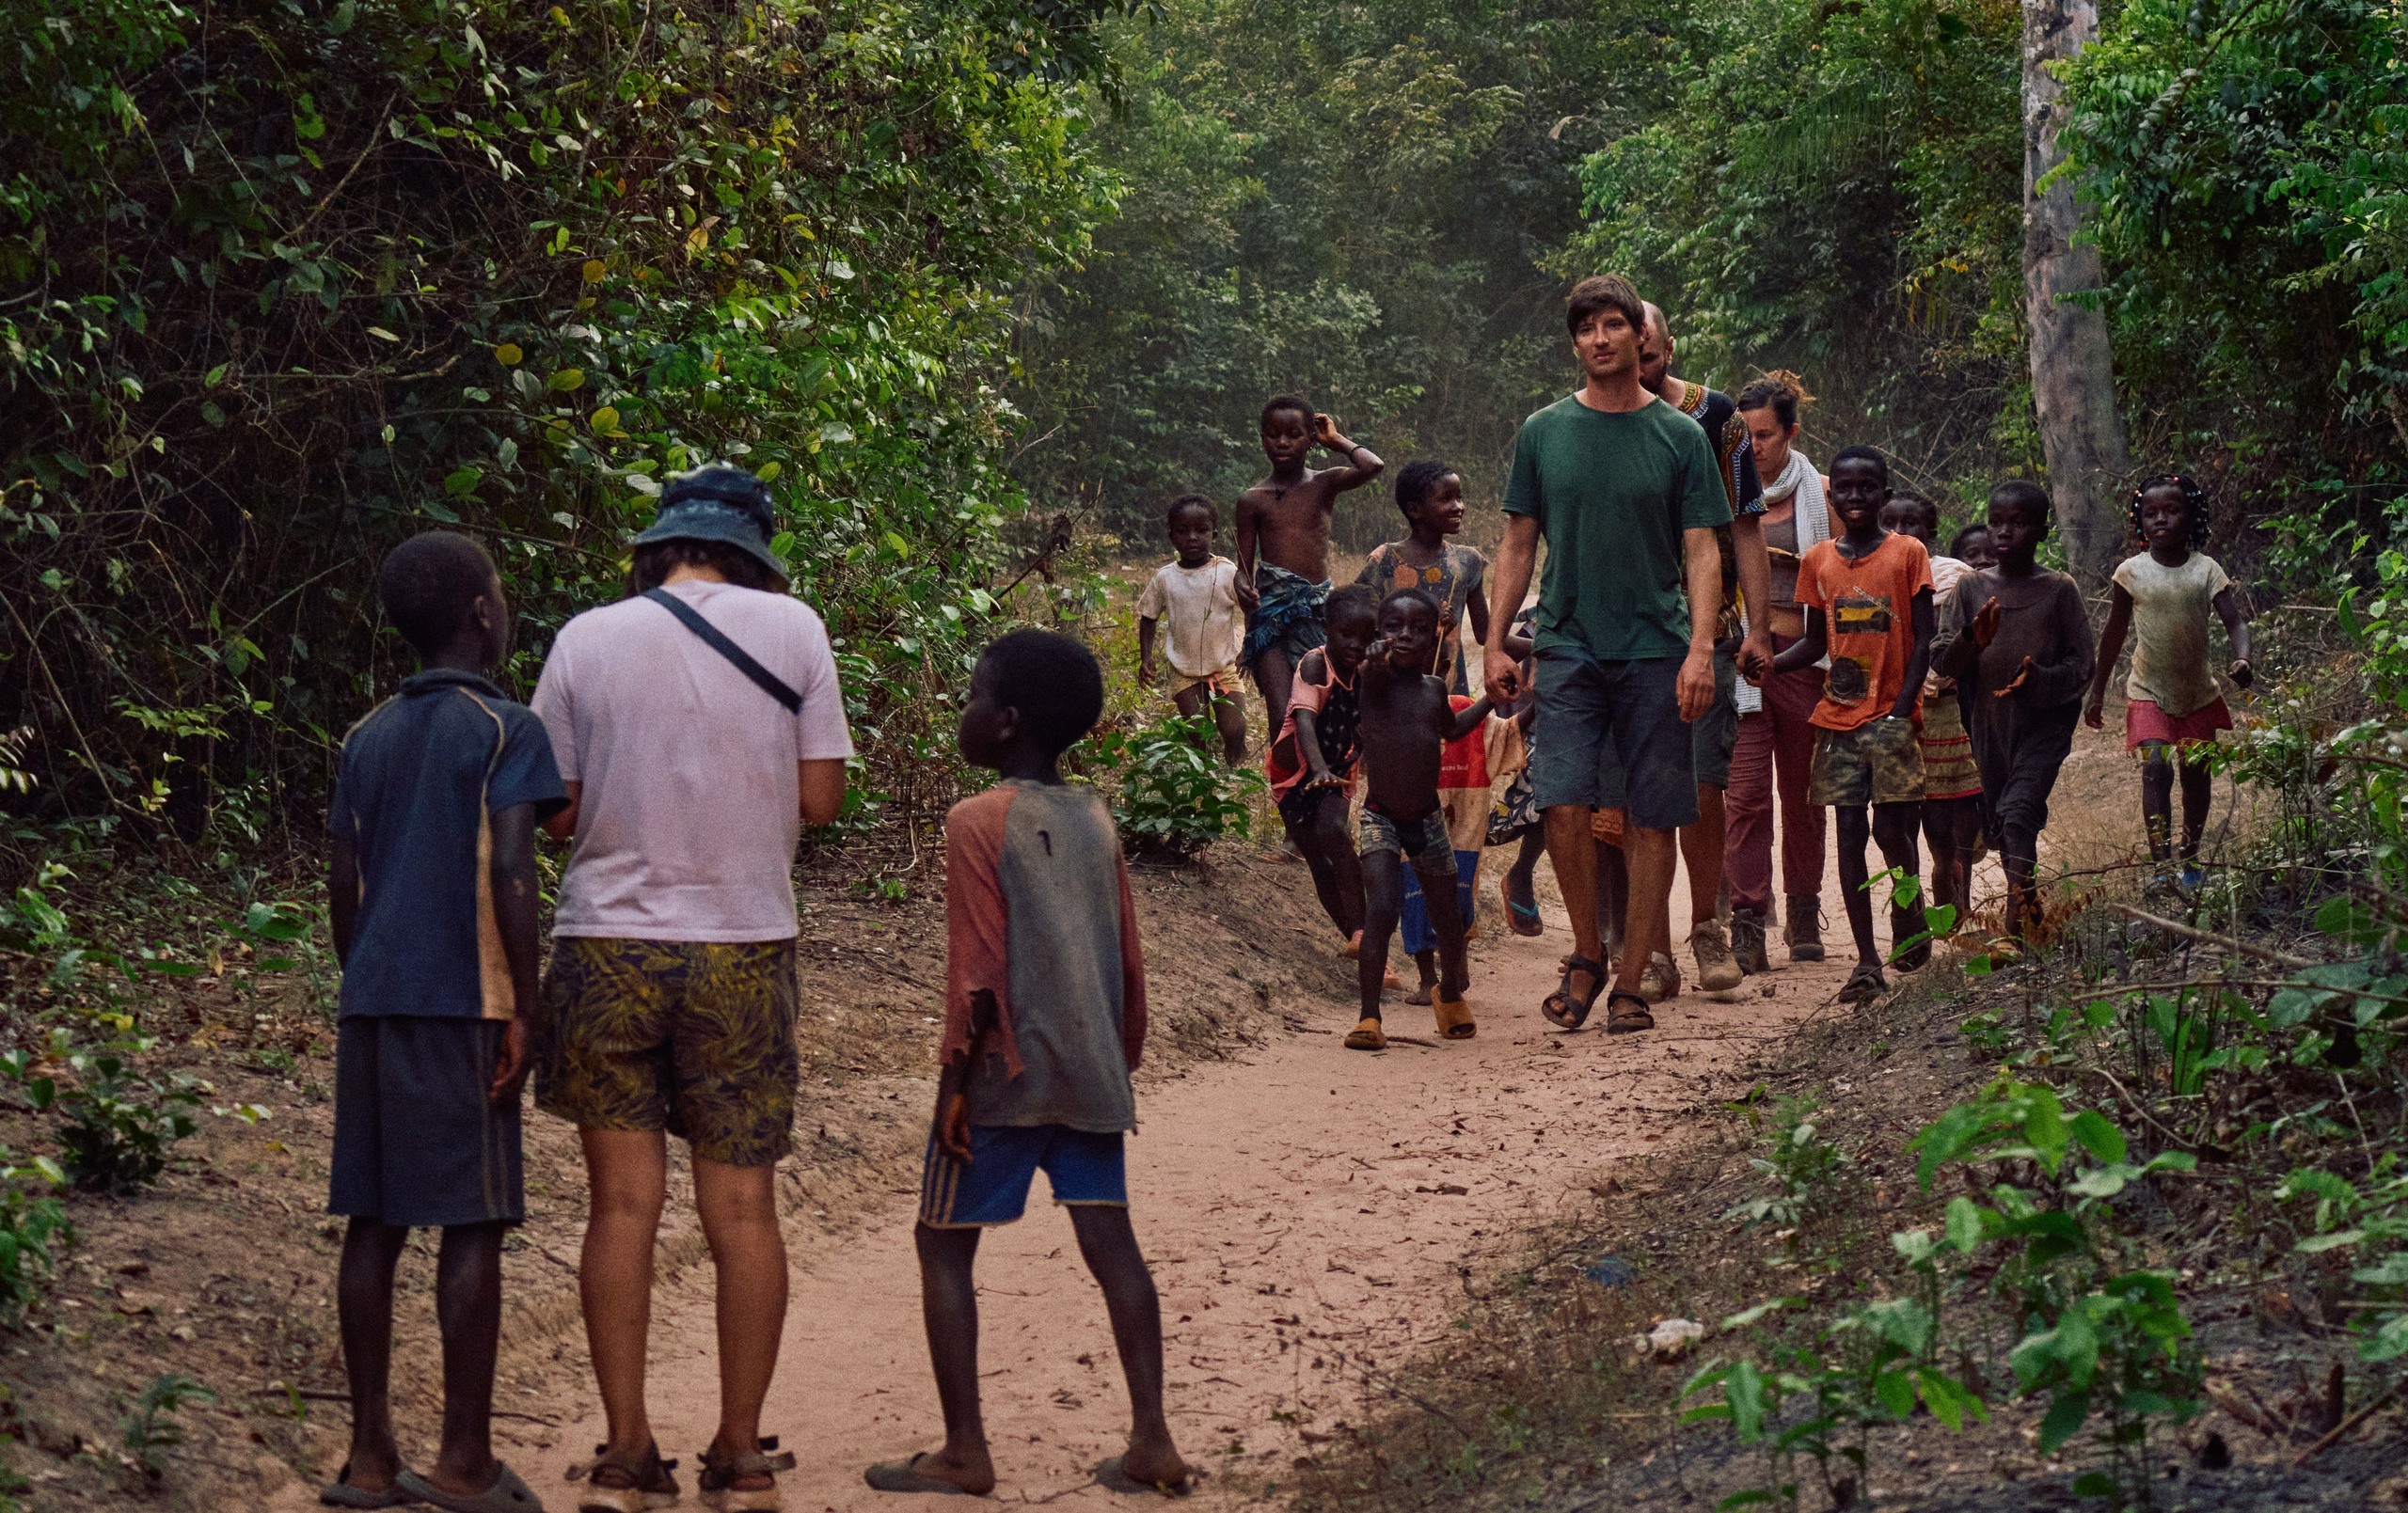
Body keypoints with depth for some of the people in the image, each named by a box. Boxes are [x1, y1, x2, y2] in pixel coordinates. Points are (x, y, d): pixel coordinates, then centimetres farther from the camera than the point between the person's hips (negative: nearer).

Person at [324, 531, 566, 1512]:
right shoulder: (507, 731, -5)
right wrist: (523, 1012, -10)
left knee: (375, 1221, 7)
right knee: (471, 1224, -1)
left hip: (372, 1000, 6)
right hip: (461, 1002, -6)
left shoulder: (368, 738, 14)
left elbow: (343, 884, 14)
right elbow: (510, 872, -13)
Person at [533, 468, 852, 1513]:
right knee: (743, 1207, 7)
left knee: (623, 1203, 5)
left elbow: (553, 812, 1)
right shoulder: (791, 626, -1)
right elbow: (819, 799, 0)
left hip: (609, 949, 0)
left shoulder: (587, 640, -1)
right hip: (744, 952, 0)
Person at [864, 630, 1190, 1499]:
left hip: (1008, 1071, -6)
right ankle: (1152, 1440, 2)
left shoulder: (980, 823, -10)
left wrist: (957, 1080, -10)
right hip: (1091, 1073, 6)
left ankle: (965, 1452, 3)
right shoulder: (1095, 821, 9)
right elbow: (1129, 963, 12)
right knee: (1109, 1240, 5)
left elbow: (978, 972, -14)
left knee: (943, 1243, 4)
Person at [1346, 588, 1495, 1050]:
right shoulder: (1379, 680, -10)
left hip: (1427, 818, 5)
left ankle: (1450, 993, 41)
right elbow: (1372, 670, -37)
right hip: (1379, 816, -5)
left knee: (1449, 920, 12)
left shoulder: (1435, 688, 6)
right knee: (1380, 911, -22)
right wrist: (1375, 660, -60)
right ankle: (1369, 1017, -18)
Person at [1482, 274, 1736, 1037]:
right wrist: (1497, 644, 6)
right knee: (1564, 803, -12)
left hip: (1656, 654, 0)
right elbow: (1518, 546, 13)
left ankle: (1630, 982, 8)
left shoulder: (1680, 436, 5)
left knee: (1652, 818, 0)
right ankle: (1585, 957, 8)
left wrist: (1700, 650, -8)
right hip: (1568, 648, 1)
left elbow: (1702, 553, 3)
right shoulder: (1542, 433, 9)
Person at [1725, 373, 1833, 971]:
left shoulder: (1820, 494, 7)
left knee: (1803, 792, 7)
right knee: (1747, 792, -10)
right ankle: (1748, 922, -11)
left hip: (1802, 654, 1)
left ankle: (1804, 918, 18)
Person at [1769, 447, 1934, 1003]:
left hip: (1890, 714, -3)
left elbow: (1922, 641, -2)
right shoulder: (1818, 560, 9)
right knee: (1849, 832, -1)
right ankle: (1867, 962, 1)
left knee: (1891, 826, -6)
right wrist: (1766, 663, -3)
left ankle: (1910, 914, 24)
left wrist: (1900, 712, -11)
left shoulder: (1908, 553, 0)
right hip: (1838, 716, 3)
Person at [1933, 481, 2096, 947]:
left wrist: (2038, 682, -21)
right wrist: (1972, 641, -20)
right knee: (1999, 826, 12)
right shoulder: (1971, 588, 5)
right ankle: (2030, 907, 34)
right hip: (1989, 724, 4)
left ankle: (2015, 929, -24)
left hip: (2044, 721, -4)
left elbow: (2082, 667, -2)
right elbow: (1941, 662, 1)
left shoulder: (2060, 590, -2)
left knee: (2018, 812, -21)